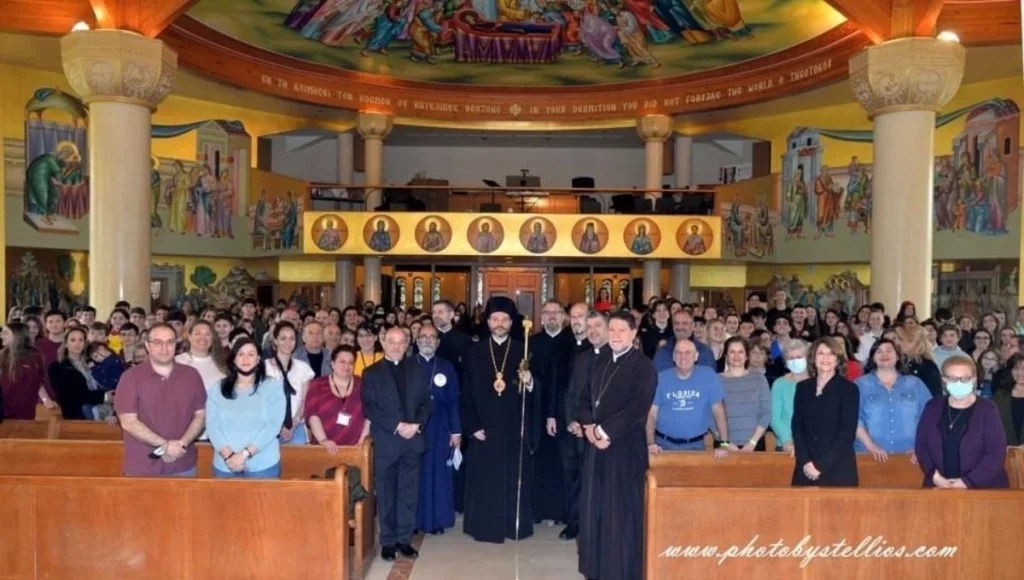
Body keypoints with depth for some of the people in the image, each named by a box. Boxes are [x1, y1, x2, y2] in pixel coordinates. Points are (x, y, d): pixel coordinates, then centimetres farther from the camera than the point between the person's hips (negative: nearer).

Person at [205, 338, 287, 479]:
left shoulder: (272, 385, 0)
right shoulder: (218, 388, 6)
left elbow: (273, 425, -8)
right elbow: (212, 425, -1)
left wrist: (245, 454, -15)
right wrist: (228, 455, -14)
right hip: (225, 465, 2)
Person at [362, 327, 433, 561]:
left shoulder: (417, 370, 10)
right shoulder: (371, 373, 1)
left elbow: (426, 402, 6)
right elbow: (369, 408, -7)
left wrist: (417, 425, -12)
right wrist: (397, 426, -16)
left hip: (413, 440, 3)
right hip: (386, 442, -2)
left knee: (409, 494, 7)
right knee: (387, 495, 5)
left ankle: (404, 539, 18)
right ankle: (388, 541, 15)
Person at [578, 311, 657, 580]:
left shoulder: (643, 366, -9)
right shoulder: (602, 361, 13)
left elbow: (638, 408, -18)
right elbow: (585, 396, 15)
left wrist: (605, 431, -16)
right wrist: (589, 425, -3)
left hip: (625, 446, -7)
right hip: (597, 444, 7)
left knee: (621, 511, 1)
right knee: (594, 507, 12)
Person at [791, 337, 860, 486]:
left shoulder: (849, 389, -1)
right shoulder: (803, 387, 9)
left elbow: (847, 432, -7)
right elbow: (797, 427, 6)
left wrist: (821, 466, -12)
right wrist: (805, 462, -8)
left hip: (838, 469, -3)